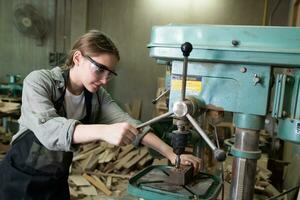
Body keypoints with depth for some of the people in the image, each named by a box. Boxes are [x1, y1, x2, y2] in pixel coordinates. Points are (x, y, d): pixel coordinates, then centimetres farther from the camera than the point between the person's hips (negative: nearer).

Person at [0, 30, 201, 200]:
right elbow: (48, 129, -35)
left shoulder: (98, 95, -6)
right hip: (20, 180, -4)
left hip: (57, 182, 5)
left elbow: (127, 122, -12)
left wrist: (171, 154, -20)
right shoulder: (39, 81, -21)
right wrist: (104, 131, -50)